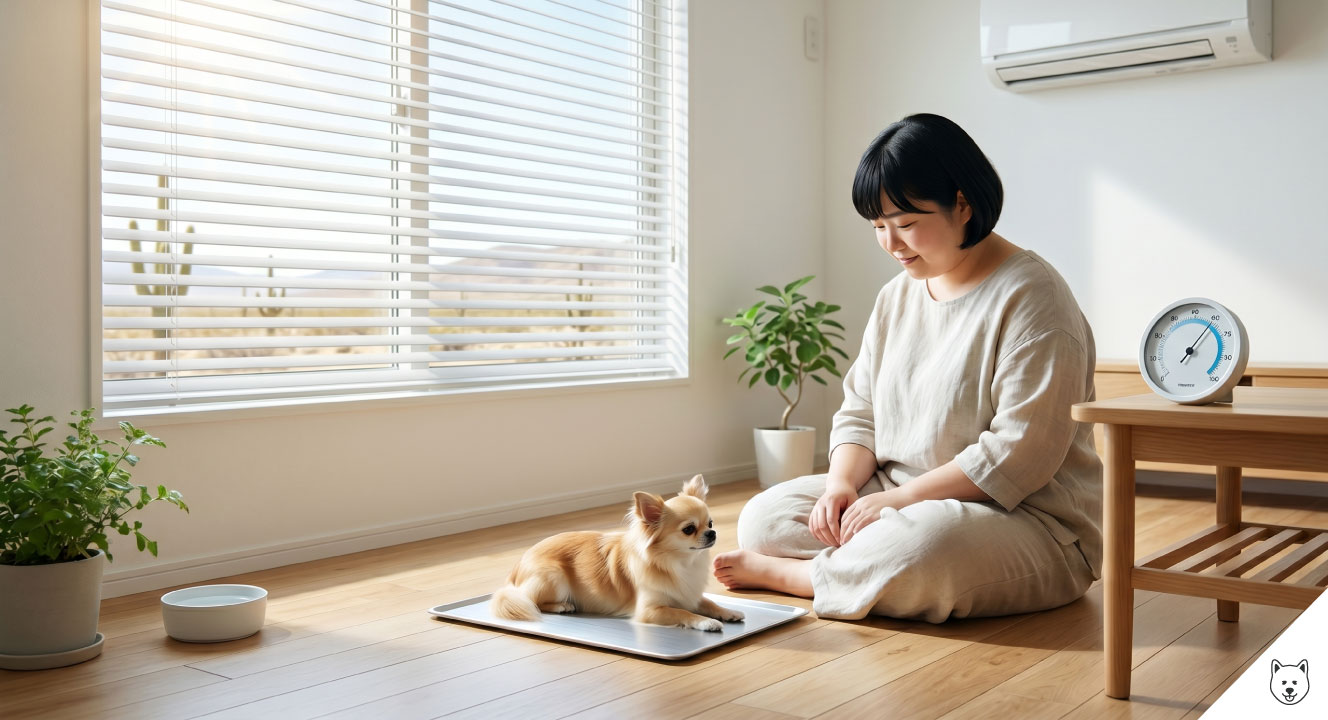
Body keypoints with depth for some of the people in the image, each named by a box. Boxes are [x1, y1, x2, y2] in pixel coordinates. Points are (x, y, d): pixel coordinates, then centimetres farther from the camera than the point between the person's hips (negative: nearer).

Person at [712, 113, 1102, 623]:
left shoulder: (1030, 297, -14)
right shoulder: (896, 297, 11)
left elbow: (1019, 452, -21)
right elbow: (859, 413, 12)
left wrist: (901, 497, -20)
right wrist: (842, 483, -9)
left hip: (1029, 521, -6)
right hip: (903, 504, 7)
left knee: (920, 545, -38)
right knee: (763, 517, -5)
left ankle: (780, 573, -14)